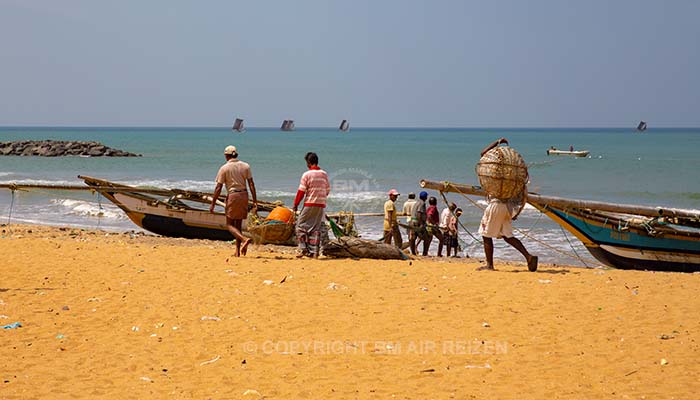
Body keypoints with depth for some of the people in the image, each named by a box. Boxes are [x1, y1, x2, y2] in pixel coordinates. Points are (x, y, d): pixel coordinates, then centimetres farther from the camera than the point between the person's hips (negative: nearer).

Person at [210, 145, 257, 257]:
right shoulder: (245, 166, 5)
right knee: (238, 224, 13)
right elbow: (251, 184, 1)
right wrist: (255, 202, 3)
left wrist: (213, 204, 0)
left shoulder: (224, 168, -5)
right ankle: (237, 251, 9)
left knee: (230, 224, 1)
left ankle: (244, 239, -24)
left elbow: (218, 188, -6)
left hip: (232, 196, -5)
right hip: (244, 195, 5)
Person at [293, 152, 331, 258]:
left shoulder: (307, 175, -8)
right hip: (321, 205, 5)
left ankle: (303, 249, -3)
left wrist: (295, 204, 0)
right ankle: (315, 252, 5)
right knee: (316, 228, 9)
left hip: (309, 204, -5)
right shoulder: (324, 174, 7)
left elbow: (301, 191, -8)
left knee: (301, 225, 5)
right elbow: (327, 190, 13)